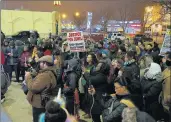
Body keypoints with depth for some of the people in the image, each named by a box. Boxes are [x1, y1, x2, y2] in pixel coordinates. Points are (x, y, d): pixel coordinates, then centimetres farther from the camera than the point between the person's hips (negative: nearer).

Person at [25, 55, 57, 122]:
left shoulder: (45, 75, -26)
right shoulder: (50, 72, 10)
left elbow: (34, 88, -28)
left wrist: (28, 77, -16)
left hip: (40, 105, -10)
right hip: (42, 104, 10)